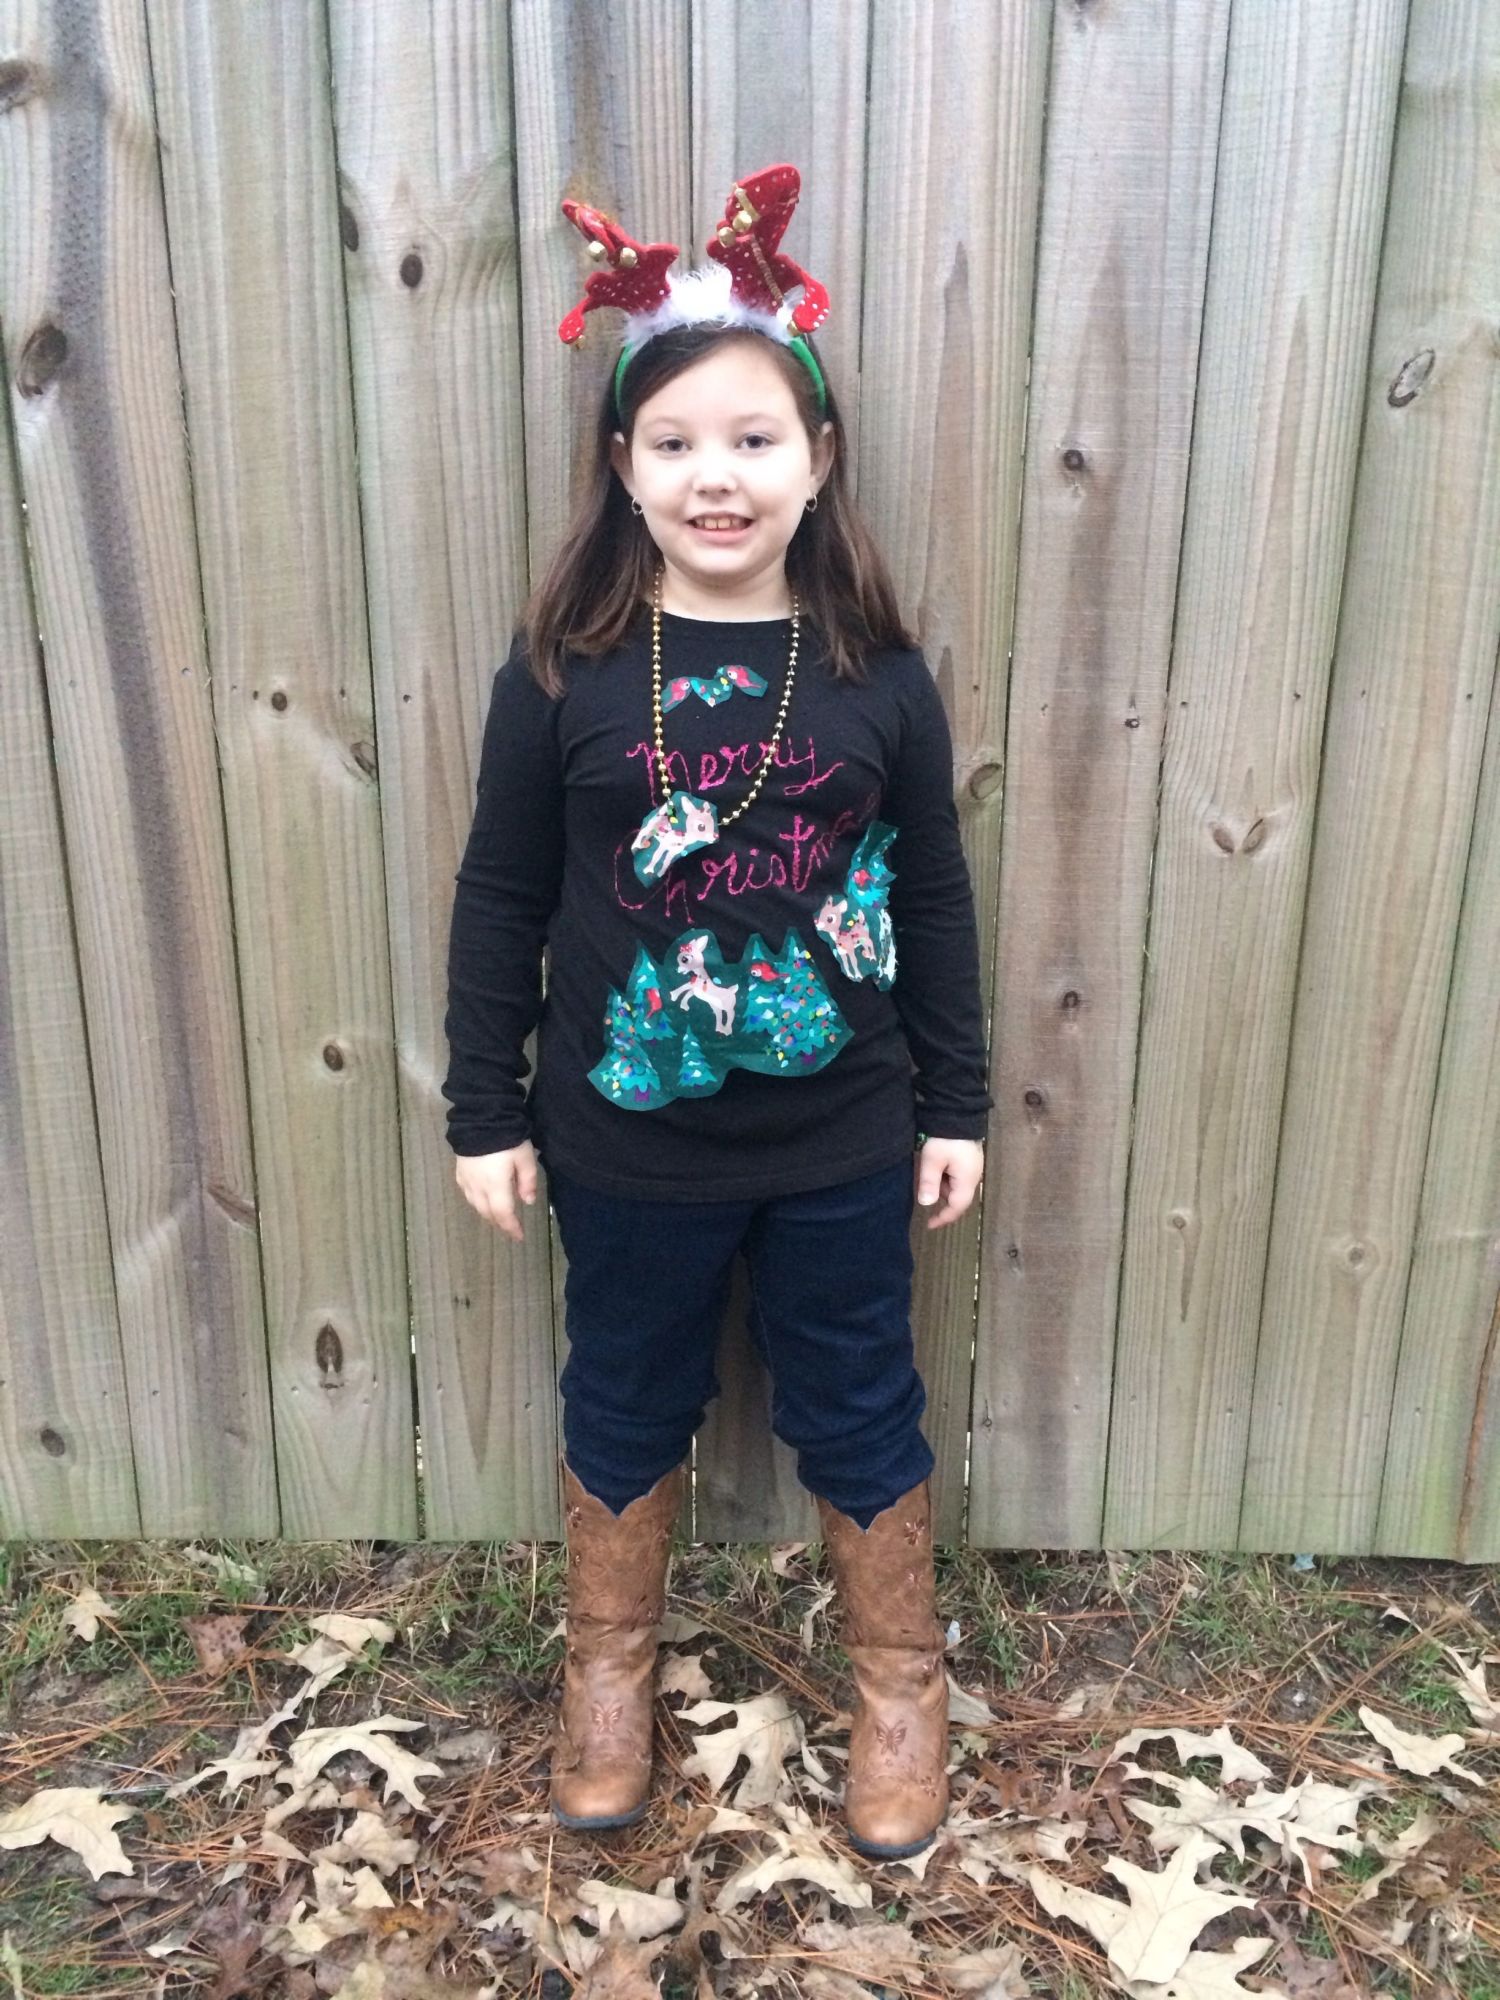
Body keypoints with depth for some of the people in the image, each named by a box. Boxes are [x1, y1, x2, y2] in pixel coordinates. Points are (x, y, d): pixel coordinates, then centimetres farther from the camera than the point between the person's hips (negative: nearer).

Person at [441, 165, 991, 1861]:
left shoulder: (876, 671, -6)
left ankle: (900, 1684, 42)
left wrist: (956, 1103, 4)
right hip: (627, 1143, 0)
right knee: (626, 1405, 19)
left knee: (857, 1412, 17)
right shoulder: (563, 669, -8)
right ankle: (609, 1667, 45)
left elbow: (932, 895, 1)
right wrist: (485, 1113, -1)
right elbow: (500, 898, -3)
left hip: (843, 1144, 1)